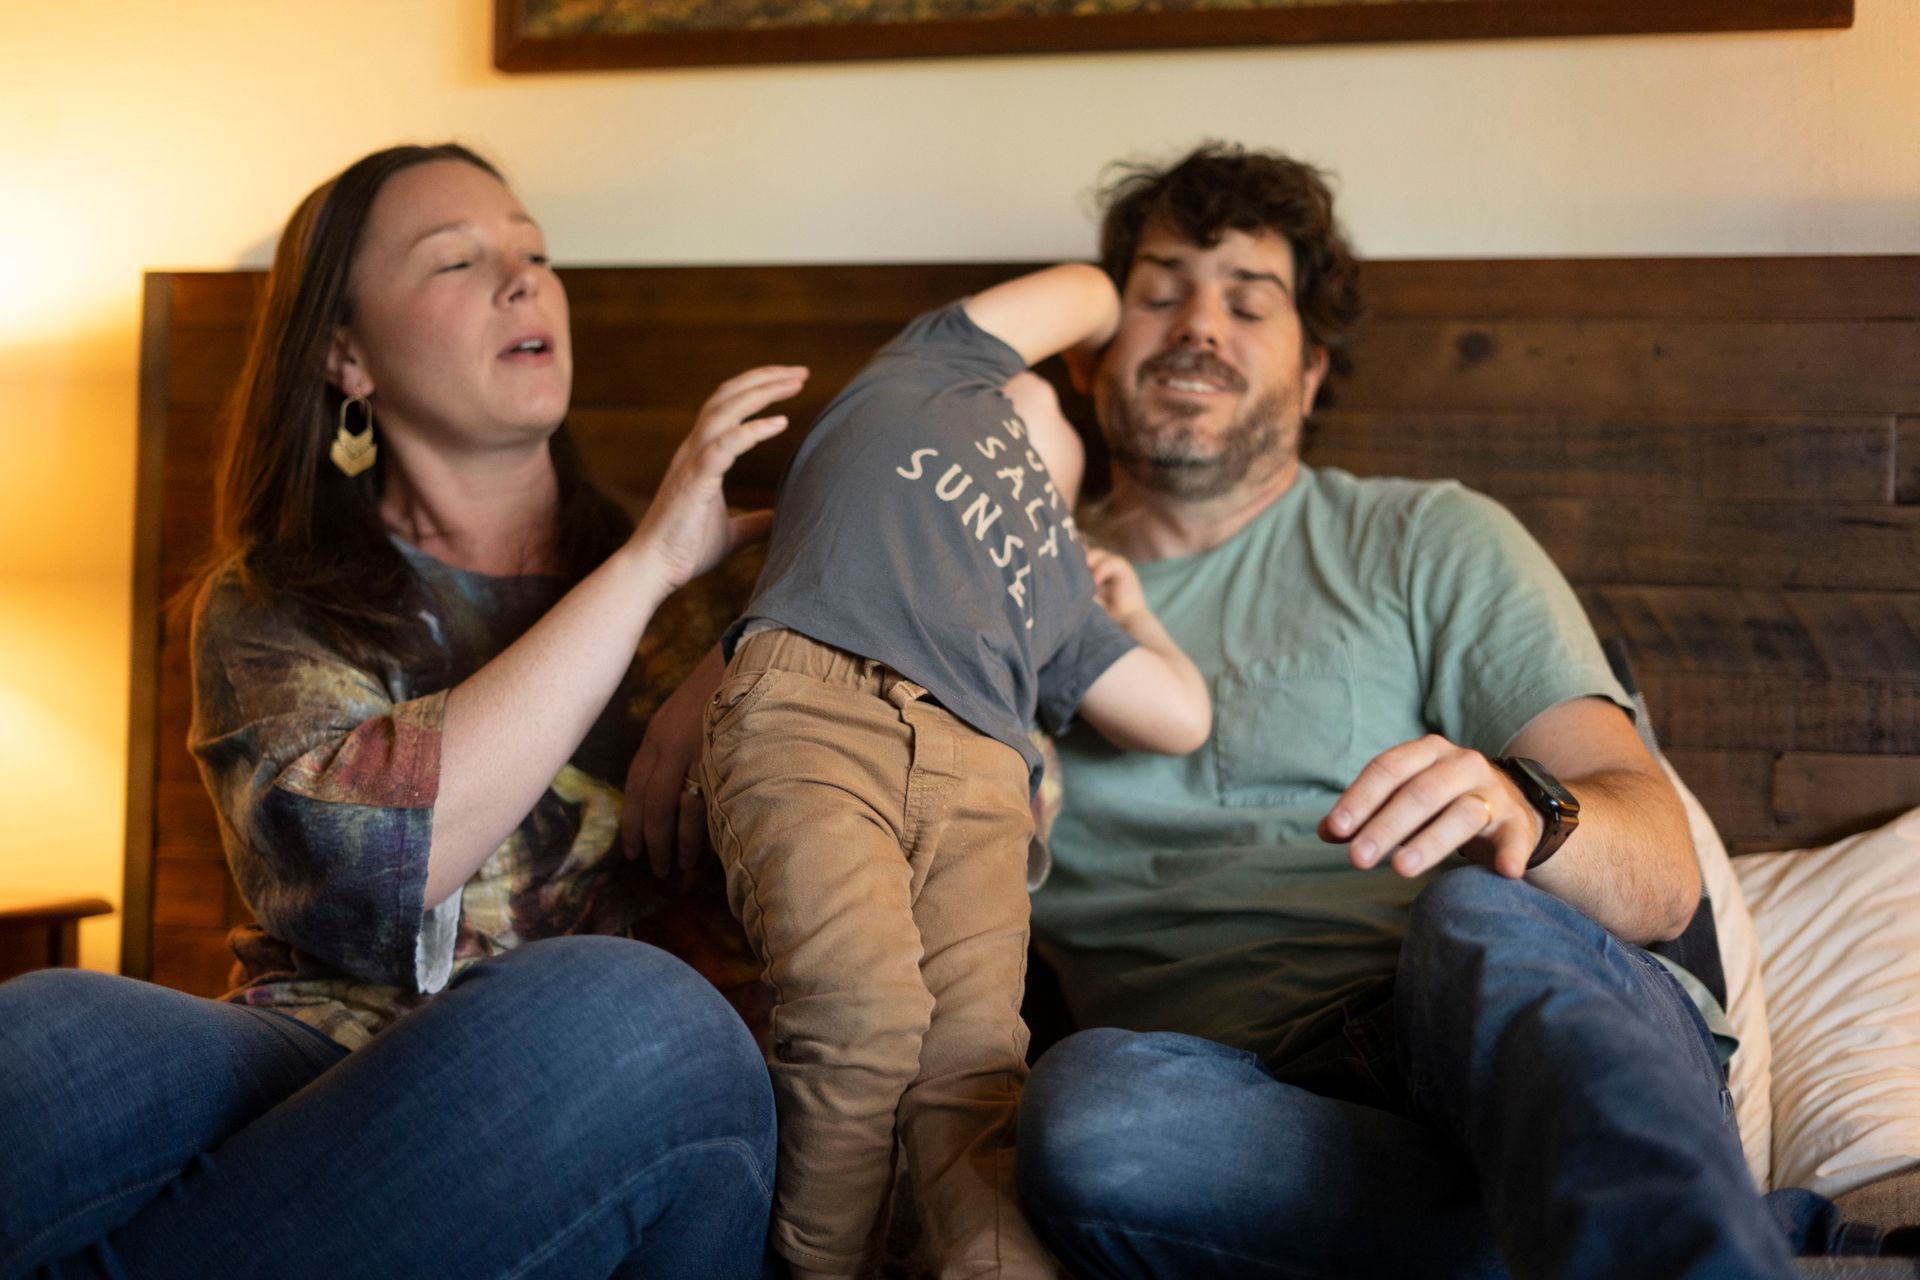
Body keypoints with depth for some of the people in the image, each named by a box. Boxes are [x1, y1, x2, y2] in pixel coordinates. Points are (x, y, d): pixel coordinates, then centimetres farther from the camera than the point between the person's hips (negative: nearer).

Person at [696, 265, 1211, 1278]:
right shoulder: (941, 366, 34)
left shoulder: (1062, 585, 39)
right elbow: (1087, 291, 45)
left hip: (977, 770, 4)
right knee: (867, 1014, -24)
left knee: (975, 1053, -18)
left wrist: (1132, 610, 48)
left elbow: (1183, 718, 32)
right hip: (811, 705, -4)